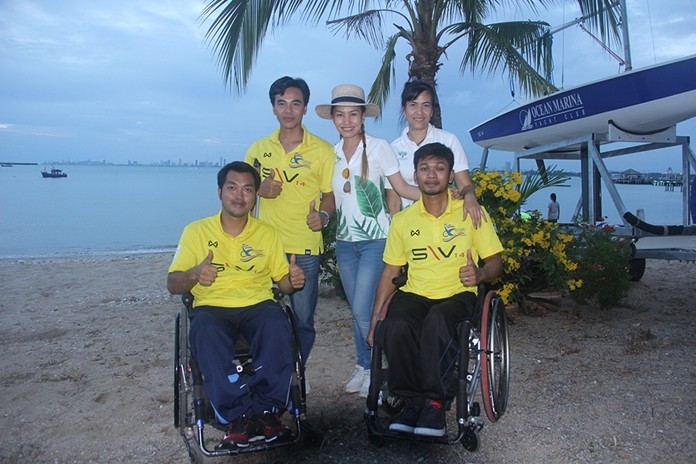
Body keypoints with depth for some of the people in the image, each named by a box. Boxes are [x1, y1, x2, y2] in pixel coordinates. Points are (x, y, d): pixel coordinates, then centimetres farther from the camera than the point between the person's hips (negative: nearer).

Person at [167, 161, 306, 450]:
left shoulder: (267, 233, 13)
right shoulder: (196, 231, 9)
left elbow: (282, 282, 13)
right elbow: (172, 284, 6)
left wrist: (293, 280, -12)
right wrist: (194, 274, -17)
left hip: (257, 305, 1)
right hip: (212, 307, 0)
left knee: (277, 326, -33)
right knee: (205, 332, -36)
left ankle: (266, 410, -26)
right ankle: (239, 415, -31)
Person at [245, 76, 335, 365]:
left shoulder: (323, 150, 1)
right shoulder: (259, 148, 10)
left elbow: (329, 196, 3)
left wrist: (323, 215, -19)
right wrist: (259, 189, -6)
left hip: (305, 247, -2)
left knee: (303, 320, 5)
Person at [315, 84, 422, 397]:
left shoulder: (379, 148, -7)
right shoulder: (331, 153, 6)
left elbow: (402, 188, -8)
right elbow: (331, 197, 13)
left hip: (375, 239, -5)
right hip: (345, 240, 5)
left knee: (363, 310, -9)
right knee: (357, 310, 12)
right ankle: (363, 368, 26)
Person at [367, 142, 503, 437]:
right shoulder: (402, 220, 9)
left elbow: (495, 261, 5)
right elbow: (390, 271, 12)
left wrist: (481, 273, -20)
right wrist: (374, 319, 5)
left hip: (458, 294, -2)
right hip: (415, 294, 2)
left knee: (437, 322, -37)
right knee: (394, 327, -31)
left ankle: (434, 401, -18)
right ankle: (413, 399, -10)